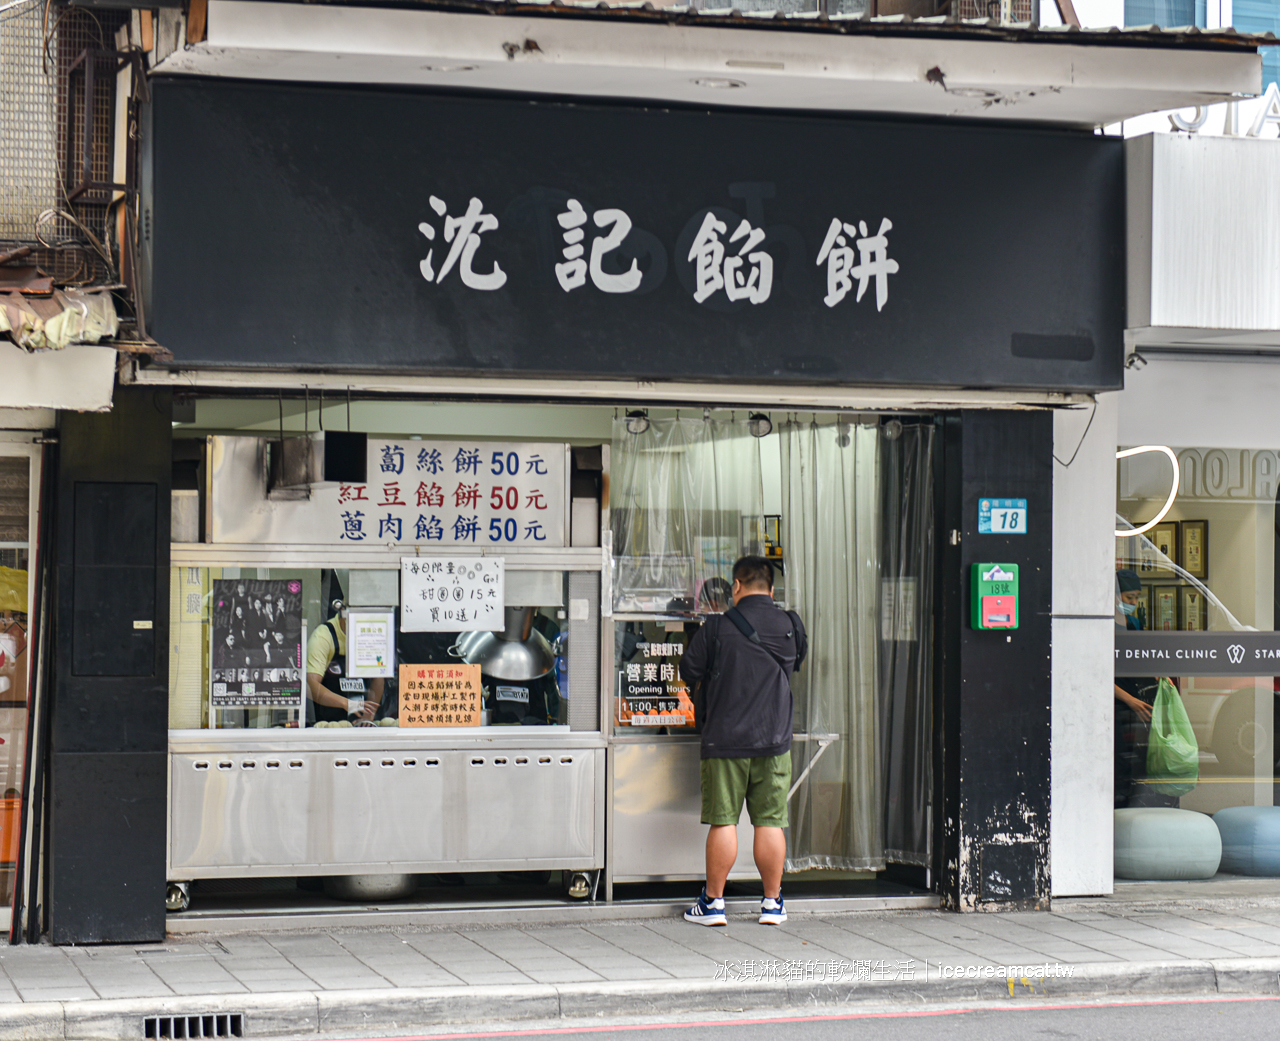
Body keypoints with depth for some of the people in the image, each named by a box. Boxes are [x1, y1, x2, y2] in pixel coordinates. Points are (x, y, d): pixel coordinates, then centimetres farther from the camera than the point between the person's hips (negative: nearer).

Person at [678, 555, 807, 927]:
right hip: (774, 741, 2)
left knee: (723, 822, 2)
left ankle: (713, 902, 9)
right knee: (770, 822, 7)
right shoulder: (792, 627, 2)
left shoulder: (717, 627, -9)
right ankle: (772, 903, 12)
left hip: (724, 739, -2)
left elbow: (689, 671, 0)